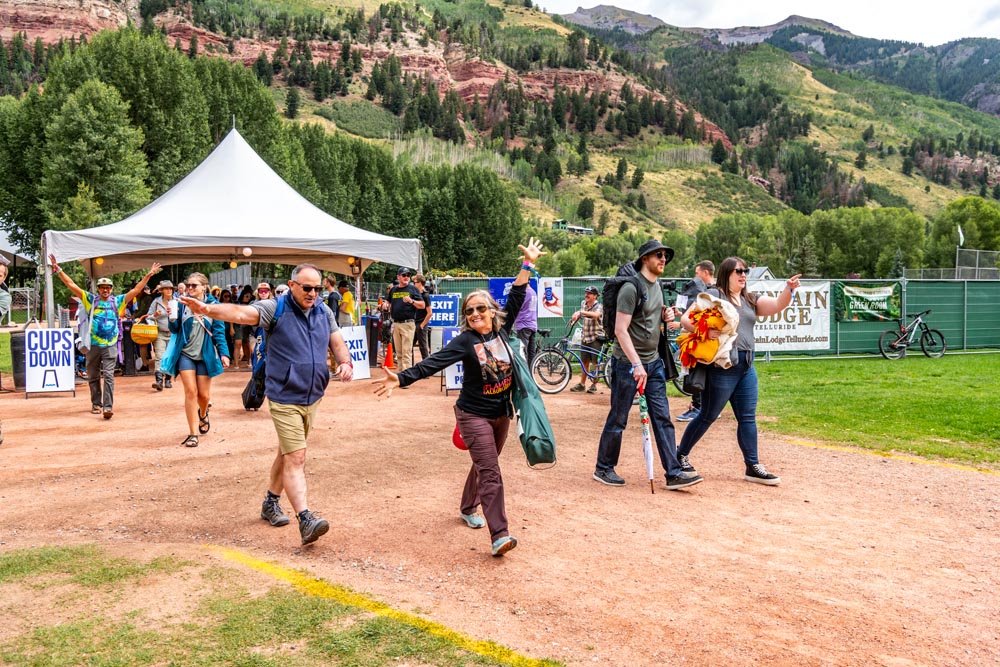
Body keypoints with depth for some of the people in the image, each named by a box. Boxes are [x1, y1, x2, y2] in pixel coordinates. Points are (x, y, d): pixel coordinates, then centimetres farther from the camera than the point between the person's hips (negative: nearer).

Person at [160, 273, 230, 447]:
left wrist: (223, 353, -11)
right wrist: (172, 318, -20)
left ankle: (203, 414, 42)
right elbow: (175, 330, 1)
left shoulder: (213, 304, -4)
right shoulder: (182, 303, -1)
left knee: (204, 394, 7)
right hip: (185, 353, 0)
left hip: (205, 355, 0)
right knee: (190, 392, -7)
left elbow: (219, 331, -3)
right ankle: (193, 433, 0)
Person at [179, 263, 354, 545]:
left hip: (312, 397, 6)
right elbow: (241, 313, -25)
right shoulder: (275, 308, -11)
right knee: (296, 457, -12)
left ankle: (271, 502, 38)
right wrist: (208, 309, -43)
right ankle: (305, 520, -13)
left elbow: (337, 342, 10)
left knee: (288, 453, 20)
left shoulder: (324, 312, 6)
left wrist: (345, 362, -11)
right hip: (285, 398, -6)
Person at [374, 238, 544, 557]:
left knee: (484, 466, 20)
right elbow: (432, 363, -23)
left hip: (502, 412, 6)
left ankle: (467, 509, 42)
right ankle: (499, 536, -13)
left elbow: (516, 298, 5)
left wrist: (528, 264, 5)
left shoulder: (501, 330, -1)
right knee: (490, 472, -11)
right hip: (474, 415, -6)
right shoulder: (464, 341, -15)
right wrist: (400, 379, -34)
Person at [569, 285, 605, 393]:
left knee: (595, 363, 0)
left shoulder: (598, 306, -11)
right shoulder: (583, 304, 7)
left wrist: (581, 312, -43)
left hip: (596, 338, -5)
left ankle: (594, 385, 10)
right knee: (584, 362, 9)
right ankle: (582, 384, 16)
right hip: (585, 337, 5)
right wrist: (574, 318, 8)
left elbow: (596, 315, -35)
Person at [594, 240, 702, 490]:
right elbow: (620, 330, -19)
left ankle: (674, 474, 5)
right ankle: (603, 469, 17)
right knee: (618, 420, 2)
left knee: (663, 418, 3)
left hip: (654, 361, 8)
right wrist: (637, 364, -24)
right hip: (628, 363, -8)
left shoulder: (656, 285, 12)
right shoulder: (631, 287, -14)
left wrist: (665, 315, 5)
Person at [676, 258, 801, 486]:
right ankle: (681, 456, 18)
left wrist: (789, 289, -12)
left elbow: (777, 305, 5)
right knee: (708, 416, 2)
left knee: (747, 418, 8)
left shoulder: (750, 300, 16)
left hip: (746, 367, 7)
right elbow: (685, 319, -11)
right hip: (721, 367, -7)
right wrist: (705, 331, -26)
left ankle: (753, 467, 14)